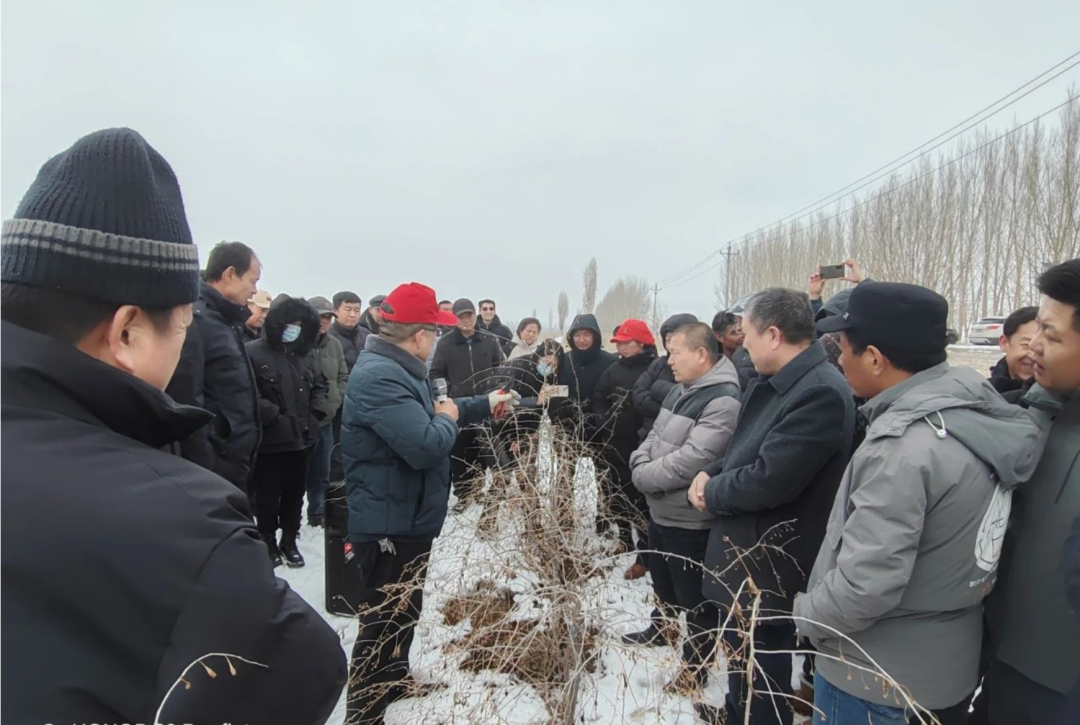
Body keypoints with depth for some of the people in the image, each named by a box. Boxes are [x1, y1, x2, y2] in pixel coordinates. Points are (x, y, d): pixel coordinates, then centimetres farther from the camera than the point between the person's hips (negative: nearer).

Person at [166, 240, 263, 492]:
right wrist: (203, 474, -22)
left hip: (234, 466, 9)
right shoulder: (194, 319, -16)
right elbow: (186, 405, -22)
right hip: (213, 471, -9)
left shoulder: (226, 321, 14)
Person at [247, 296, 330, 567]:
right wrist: (274, 416, -20)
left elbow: (320, 386, 20)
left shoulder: (306, 355, 10)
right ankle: (269, 542, 26)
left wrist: (317, 412, 4)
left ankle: (289, 541, 30)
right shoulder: (253, 352, -11)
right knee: (267, 496, 7)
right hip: (269, 441, -5)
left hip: (300, 438, 6)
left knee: (294, 494, 15)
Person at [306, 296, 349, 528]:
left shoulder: (335, 345, 9)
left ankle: (318, 513, 33)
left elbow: (343, 377, 17)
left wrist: (337, 399, 3)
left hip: (326, 419, 6)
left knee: (321, 473, 18)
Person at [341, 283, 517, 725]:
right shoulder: (379, 377, -27)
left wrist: (485, 404, 24)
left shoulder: (400, 369, 10)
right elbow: (427, 444, -35)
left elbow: (428, 415, 26)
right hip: (388, 525, -11)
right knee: (385, 619, 2)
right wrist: (447, 418, -14)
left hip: (407, 519, 11)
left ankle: (395, 678, 46)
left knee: (405, 609, 26)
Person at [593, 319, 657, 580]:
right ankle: (624, 542, 35)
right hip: (614, 446, 6)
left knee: (642, 501, -3)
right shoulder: (613, 369, 11)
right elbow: (598, 401, 9)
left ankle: (645, 556, 6)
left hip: (641, 447, -6)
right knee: (616, 496, 16)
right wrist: (604, 423, -6)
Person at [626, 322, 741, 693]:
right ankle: (660, 629, 50)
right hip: (661, 509, 9)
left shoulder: (724, 399, -24)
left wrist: (645, 477, -19)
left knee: (695, 596, 9)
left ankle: (695, 666, 27)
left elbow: (692, 460, -29)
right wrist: (641, 464, -7)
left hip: (690, 518, -9)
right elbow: (655, 435, 13)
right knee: (663, 581, 28)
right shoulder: (680, 390, 8)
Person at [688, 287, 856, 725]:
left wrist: (712, 493, -13)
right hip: (745, 550, 10)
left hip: (769, 566, -10)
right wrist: (711, 473, -3)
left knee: (761, 669, 10)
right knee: (740, 652, 28)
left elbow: (769, 480, -30)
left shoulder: (821, 393, -26)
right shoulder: (771, 383, 7)